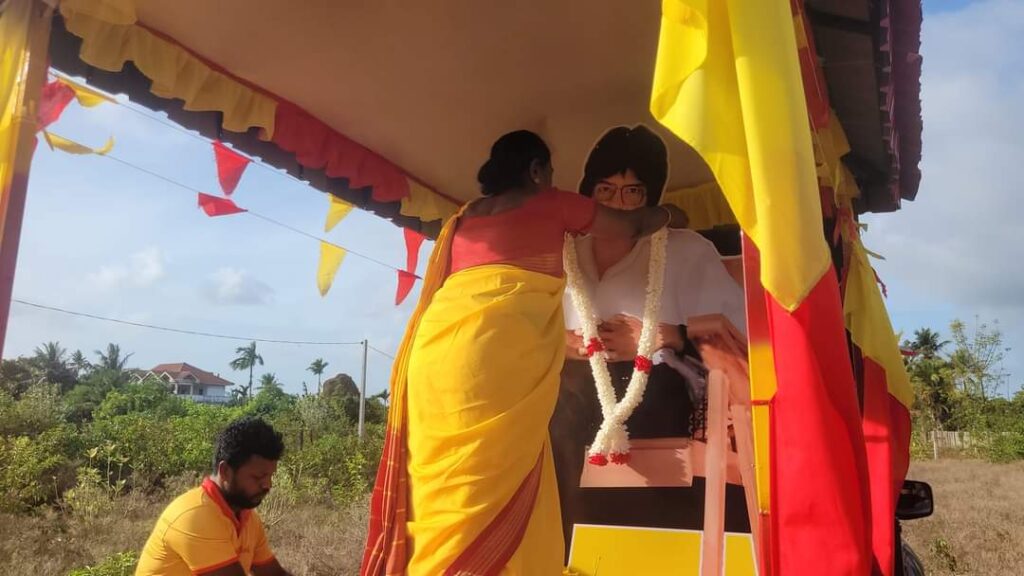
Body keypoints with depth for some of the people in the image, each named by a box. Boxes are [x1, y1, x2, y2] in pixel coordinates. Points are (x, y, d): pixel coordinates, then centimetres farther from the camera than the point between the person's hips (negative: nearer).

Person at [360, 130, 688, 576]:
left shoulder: (463, 217, 27)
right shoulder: (552, 203, 15)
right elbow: (631, 226, 28)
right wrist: (669, 215, 46)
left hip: (440, 345, 6)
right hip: (498, 345, -6)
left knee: (442, 482, 5)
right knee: (486, 480, -7)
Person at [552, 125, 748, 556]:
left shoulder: (686, 251, 3)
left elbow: (739, 331, -2)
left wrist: (663, 338, -13)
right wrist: (557, 343, -3)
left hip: (650, 413, -3)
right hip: (570, 416, 3)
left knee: (646, 525, -3)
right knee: (576, 530, 3)